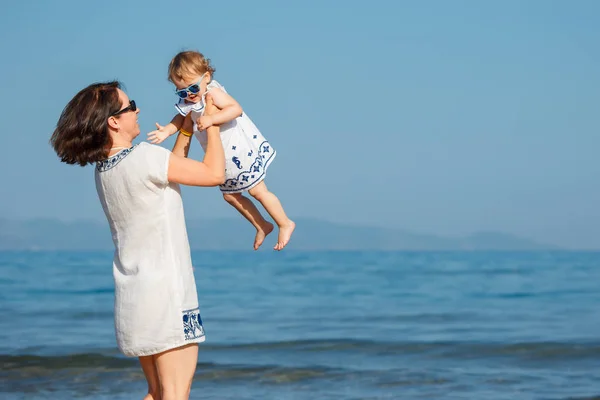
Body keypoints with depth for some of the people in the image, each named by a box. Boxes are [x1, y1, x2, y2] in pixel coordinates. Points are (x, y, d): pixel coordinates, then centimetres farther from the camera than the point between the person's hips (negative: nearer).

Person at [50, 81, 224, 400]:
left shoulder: (103, 168, 9)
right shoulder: (143, 156, -17)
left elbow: (171, 167, 23)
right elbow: (214, 174, -12)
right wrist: (212, 122, -1)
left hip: (133, 295, 9)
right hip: (165, 290, -9)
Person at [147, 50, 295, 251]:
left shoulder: (213, 93, -24)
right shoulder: (188, 104, -2)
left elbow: (235, 109, -38)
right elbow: (182, 119, 17)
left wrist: (211, 119, -46)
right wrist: (167, 130, 0)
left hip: (243, 150, -9)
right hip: (226, 161, 9)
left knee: (257, 190, -1)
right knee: (230, 195, 16)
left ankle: (285, 224, 17)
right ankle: (262, 226, 32)